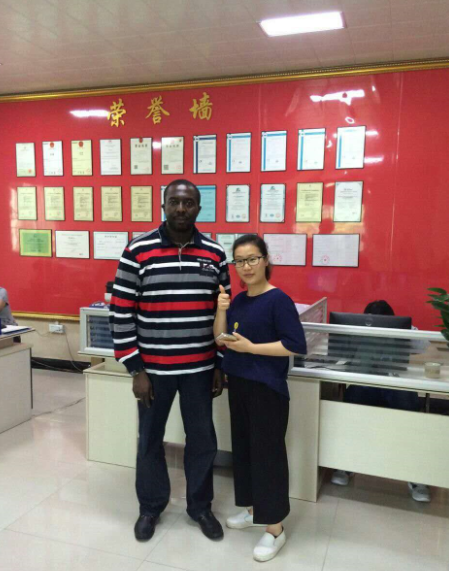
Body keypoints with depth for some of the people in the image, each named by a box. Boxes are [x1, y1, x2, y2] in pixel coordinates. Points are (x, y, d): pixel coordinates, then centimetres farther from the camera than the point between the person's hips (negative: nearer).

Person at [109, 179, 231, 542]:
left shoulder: (215, 254, 0)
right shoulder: (138, 251, -8)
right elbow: (121, 313, -7)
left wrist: (221, 365, 4)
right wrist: (135, 369, -9)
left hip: (200, 367, 2)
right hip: (153, 367, -1)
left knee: (202, 438, 14)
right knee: (150, 439, 15)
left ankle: (200, 506, 37)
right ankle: (151, 506, 38)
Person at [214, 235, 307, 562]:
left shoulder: (278, 300, -14)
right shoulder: (238, 300, 7)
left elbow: (297, 345, -19)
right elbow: (219, 339, 6)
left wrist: (250, 347, -20)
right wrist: (221, 310, -10)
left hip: (267, 389, -8)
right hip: (238, 384, 8)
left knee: (267, 452, 1)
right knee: (243, 447, 18)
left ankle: (275, 528, 17)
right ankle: (252, 508, 37)